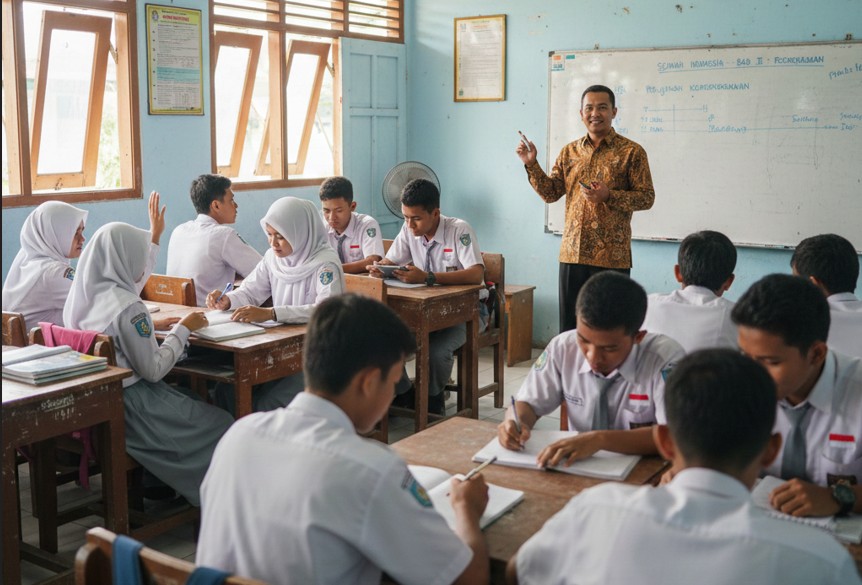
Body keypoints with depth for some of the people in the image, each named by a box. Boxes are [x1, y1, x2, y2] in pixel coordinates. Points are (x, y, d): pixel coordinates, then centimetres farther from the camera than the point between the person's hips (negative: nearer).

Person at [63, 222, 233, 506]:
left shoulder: (81, 296, 0)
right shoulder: (127, 306, -24)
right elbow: (153, 370, -18)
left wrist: (149, 325, 13)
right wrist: (182, 329, -9)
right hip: (128, 407, -9)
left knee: (192, 400, 25)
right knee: (220, 424, 5)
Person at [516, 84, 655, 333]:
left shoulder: (632, 152, -2)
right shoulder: (569, 151, 11)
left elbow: (647, 198, -5)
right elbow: (550, 193, 11)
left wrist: (608, 196, -18)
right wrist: (531, 164, -1)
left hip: (612, 256, -4)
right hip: (572, 253, 4)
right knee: (569, 328, 9)